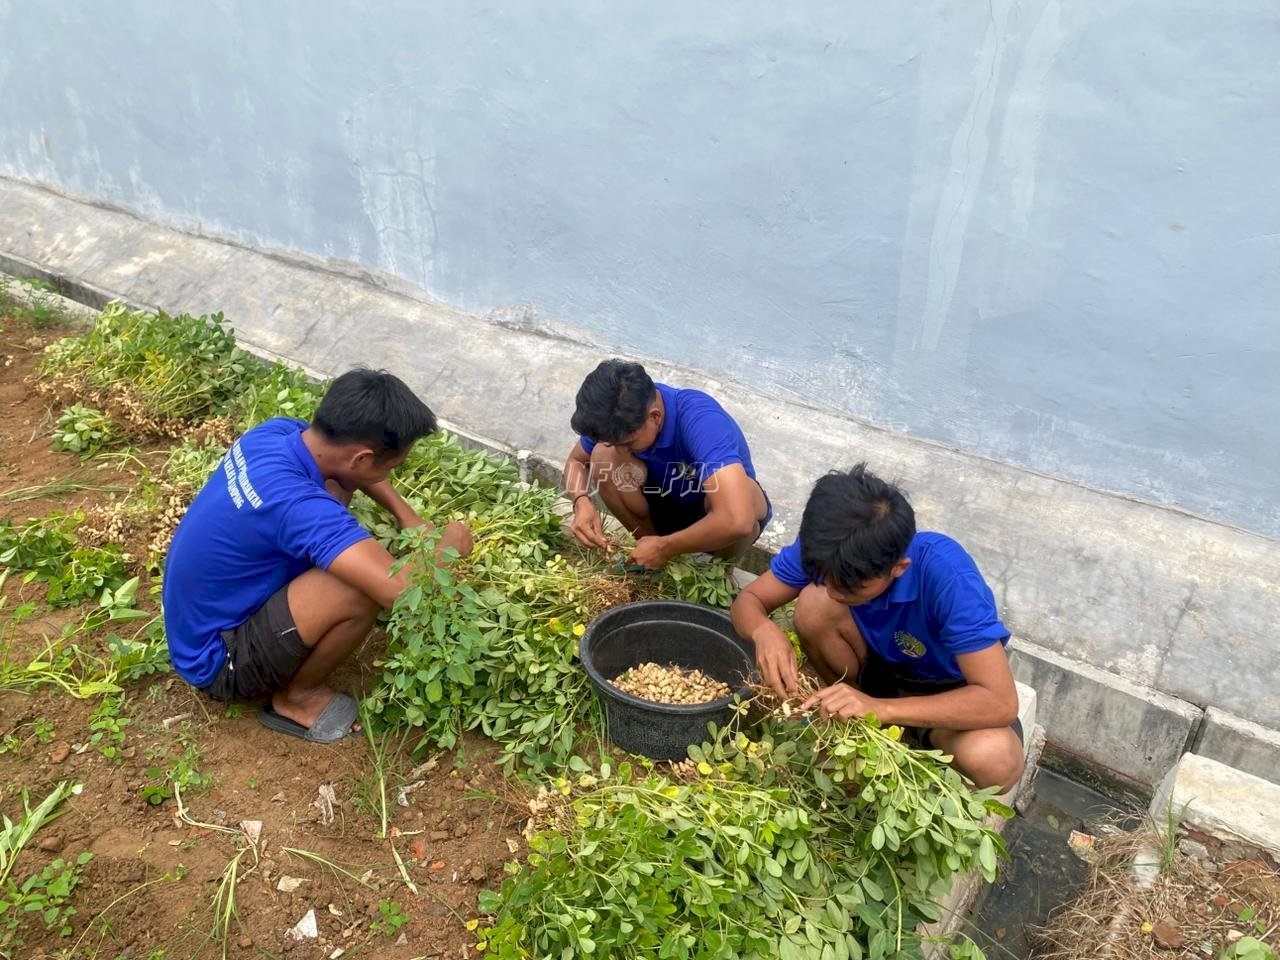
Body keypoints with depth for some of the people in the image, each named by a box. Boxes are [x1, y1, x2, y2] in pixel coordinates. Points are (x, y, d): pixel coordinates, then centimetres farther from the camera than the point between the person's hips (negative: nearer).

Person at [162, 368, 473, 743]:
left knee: (336, 488, 3)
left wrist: (408, 516, 2)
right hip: (218, 662, -8)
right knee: (364, 587, -28)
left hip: (204, 617, 8)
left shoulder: (279, 431, -11)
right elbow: (407, 593, -42)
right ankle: (296, 697, 1)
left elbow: (346, 461, 13)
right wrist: (448, 544, -20)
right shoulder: (298, 504, -36)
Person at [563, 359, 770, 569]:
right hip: (668, 504, 4)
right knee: (602, 457, -21)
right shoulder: (617, 414, -21)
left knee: (733, 497, -38)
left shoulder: (701, 420, -38)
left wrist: (665, 547, -35)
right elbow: (576, 460, -1)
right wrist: (581, 502, -24)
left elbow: (737, 521, -49)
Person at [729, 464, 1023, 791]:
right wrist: (764, 630, -40)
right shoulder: (825, 546, -24)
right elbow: (748, 601, -15)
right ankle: (853, 718, -2)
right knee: (814, 603, -27)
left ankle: (922, 733, 0)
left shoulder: (947, 574, -36)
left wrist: (881, 708, -47)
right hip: (878, 663, 3)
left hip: (947, 688, -3)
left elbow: (1001, 701, -37)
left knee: (995, 760, -36)